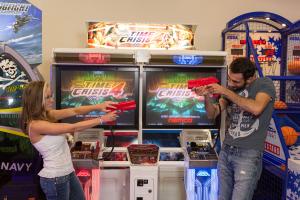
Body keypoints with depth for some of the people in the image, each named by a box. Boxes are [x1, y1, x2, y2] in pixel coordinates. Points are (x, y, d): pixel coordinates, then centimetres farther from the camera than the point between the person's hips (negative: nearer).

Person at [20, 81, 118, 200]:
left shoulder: (48, 114, 2)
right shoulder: (35, 125, -23)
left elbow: (75, 111, -4)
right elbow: (73, 128, -25)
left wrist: (98, 107, -19)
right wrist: (102, 119, -21)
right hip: (55, 178, -8)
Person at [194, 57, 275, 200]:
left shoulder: (264, 84, -5)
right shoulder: (231, 89, 10)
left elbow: (256, 108, -24)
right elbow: (212, 114, 9)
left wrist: (226, 92, -18)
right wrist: (207, 96, -10)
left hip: (248, 154, -5)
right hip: (226, 151, 5)